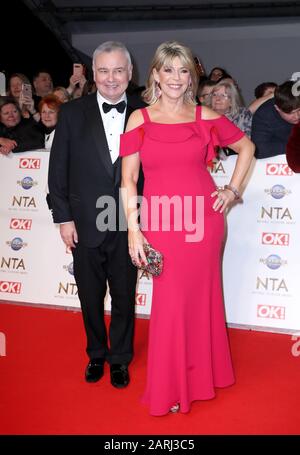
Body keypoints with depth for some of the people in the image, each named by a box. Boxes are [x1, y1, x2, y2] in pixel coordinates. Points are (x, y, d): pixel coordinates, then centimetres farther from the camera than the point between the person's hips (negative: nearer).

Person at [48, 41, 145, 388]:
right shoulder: (72, 113, -1)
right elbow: (58, 169, -1)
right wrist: (63, 217, -5)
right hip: (85, 225, 1)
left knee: (124, 298, 13)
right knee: (90, 298, 16)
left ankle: (120, 358, 34)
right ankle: (96, 354, 39)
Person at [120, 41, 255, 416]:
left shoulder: (205, 117, 6)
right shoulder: (139, 119, 2)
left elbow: (246, 147, 19)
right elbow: (127, 179, -2)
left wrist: (232, 190, 9)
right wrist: (133, 230, -9)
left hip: (204, 220, 2)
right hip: (160, 224, -1)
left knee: (201, 297, 11)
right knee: (170, 304, 4)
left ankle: (200, 374, 35)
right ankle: (169, 388, 26)